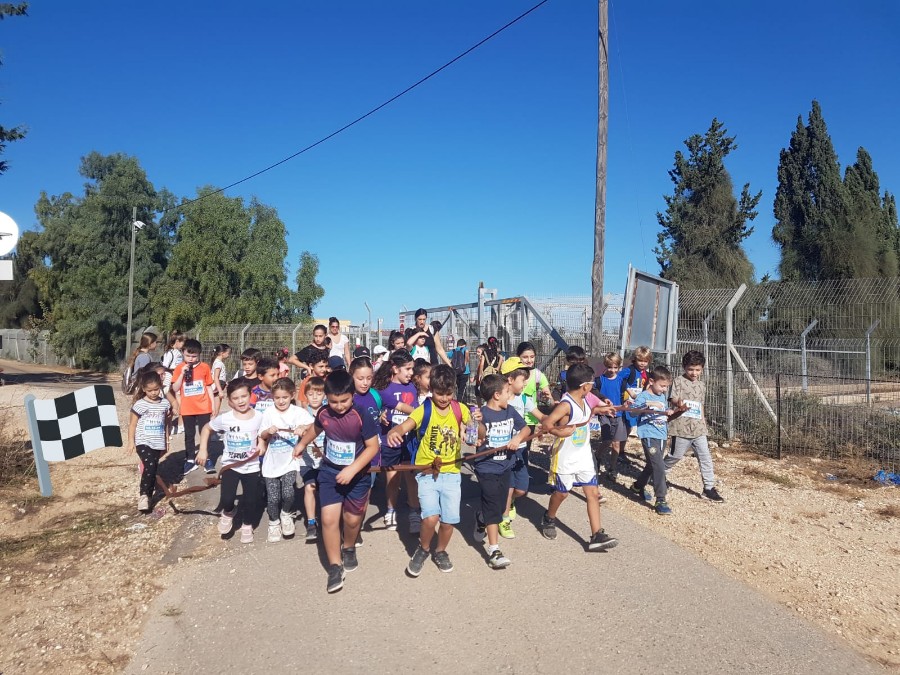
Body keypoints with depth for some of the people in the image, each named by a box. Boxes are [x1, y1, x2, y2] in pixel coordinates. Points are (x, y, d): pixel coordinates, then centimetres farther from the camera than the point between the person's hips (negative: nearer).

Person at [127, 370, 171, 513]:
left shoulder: (165, 404, 4)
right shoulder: (139, 405, -8)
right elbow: (132, 424, -1)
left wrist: (167, 441, 19)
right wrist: (131, 441, -5)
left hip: (158, 444, 4)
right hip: (143, 442, -4)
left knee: (153, 470, 9)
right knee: (150, 467, -19)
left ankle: (147, 494, 24)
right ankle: (143, 495, -7)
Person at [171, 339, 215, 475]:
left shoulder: (204, 367, -3)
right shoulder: (179, 368, -3)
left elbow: (209, 387, 5)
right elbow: (175, 389, -7)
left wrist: (213, 404, 5)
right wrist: (182, 373, -19)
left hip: (203, 407, -1)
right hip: (187, 409, 1)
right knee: (189, 435, 11)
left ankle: (206, 458, 18)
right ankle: (190, 460, 19)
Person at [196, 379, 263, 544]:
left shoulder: (259, 417, -11)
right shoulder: (225, 419, -12)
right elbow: (206, 428, 6)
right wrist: (203, 450, 0)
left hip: (251, 466, 1)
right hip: (230, 465, 0)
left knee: (249, 500, 8)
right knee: (226, 499, -12)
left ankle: (247, 525, 36)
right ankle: (228, 513, 24)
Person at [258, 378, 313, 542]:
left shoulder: (298, 412, -8)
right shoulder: (268, 413, -4)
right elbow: (262, 436, 0)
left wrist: (303, 427, -42)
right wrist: (268, 431, -22)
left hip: (290, 461, -1)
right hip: (271, 462, 2)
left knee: (288, 493, -16)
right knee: (273, 498, 5)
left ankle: (286, 514, 16)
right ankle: (274, 523, 32)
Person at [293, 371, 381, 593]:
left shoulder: (361, 416, -21)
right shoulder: (324, 414, -8)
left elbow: (373, 447, -18)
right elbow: (315, 428, 17)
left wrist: (352, 470, -24)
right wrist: (301, 444, 31)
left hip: (357, 474, -2)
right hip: (329, 472, 2)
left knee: (352, 519, 10)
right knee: (329, 518, -7)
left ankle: (349, 549, 43)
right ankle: (335, 566, 8)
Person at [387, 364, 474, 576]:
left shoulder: (460, 409, 0)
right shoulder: (424, 410, -10)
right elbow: (405, 426, -26)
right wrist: (394, 432, -49)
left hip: (451, 473, 3)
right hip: (427, 473, -3)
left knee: (449, 519, 2)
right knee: (431, 517, -17)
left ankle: (440, 551, 33)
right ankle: (423, 549, 14)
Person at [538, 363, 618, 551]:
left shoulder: (585, 402, 2)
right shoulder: (566, 405, -24)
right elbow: (545, 424, -33)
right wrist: (560, 432, -45)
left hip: (584, 457, 7)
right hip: (565, 458, -7)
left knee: (592, 493, 1)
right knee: (561, 493, 12)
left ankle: (597, 536, 3)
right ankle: (548, 519, 40)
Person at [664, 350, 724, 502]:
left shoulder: (702, 385, 14)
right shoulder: (679, 381, -4)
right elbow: (673, 397, -13)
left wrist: (704, 424, 19)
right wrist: (679, 402, -36)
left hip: (699, 428, 5)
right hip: (682, 427, -5)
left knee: (705, 458, 2)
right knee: (675, 455, 6)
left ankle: (709, 487, 9)